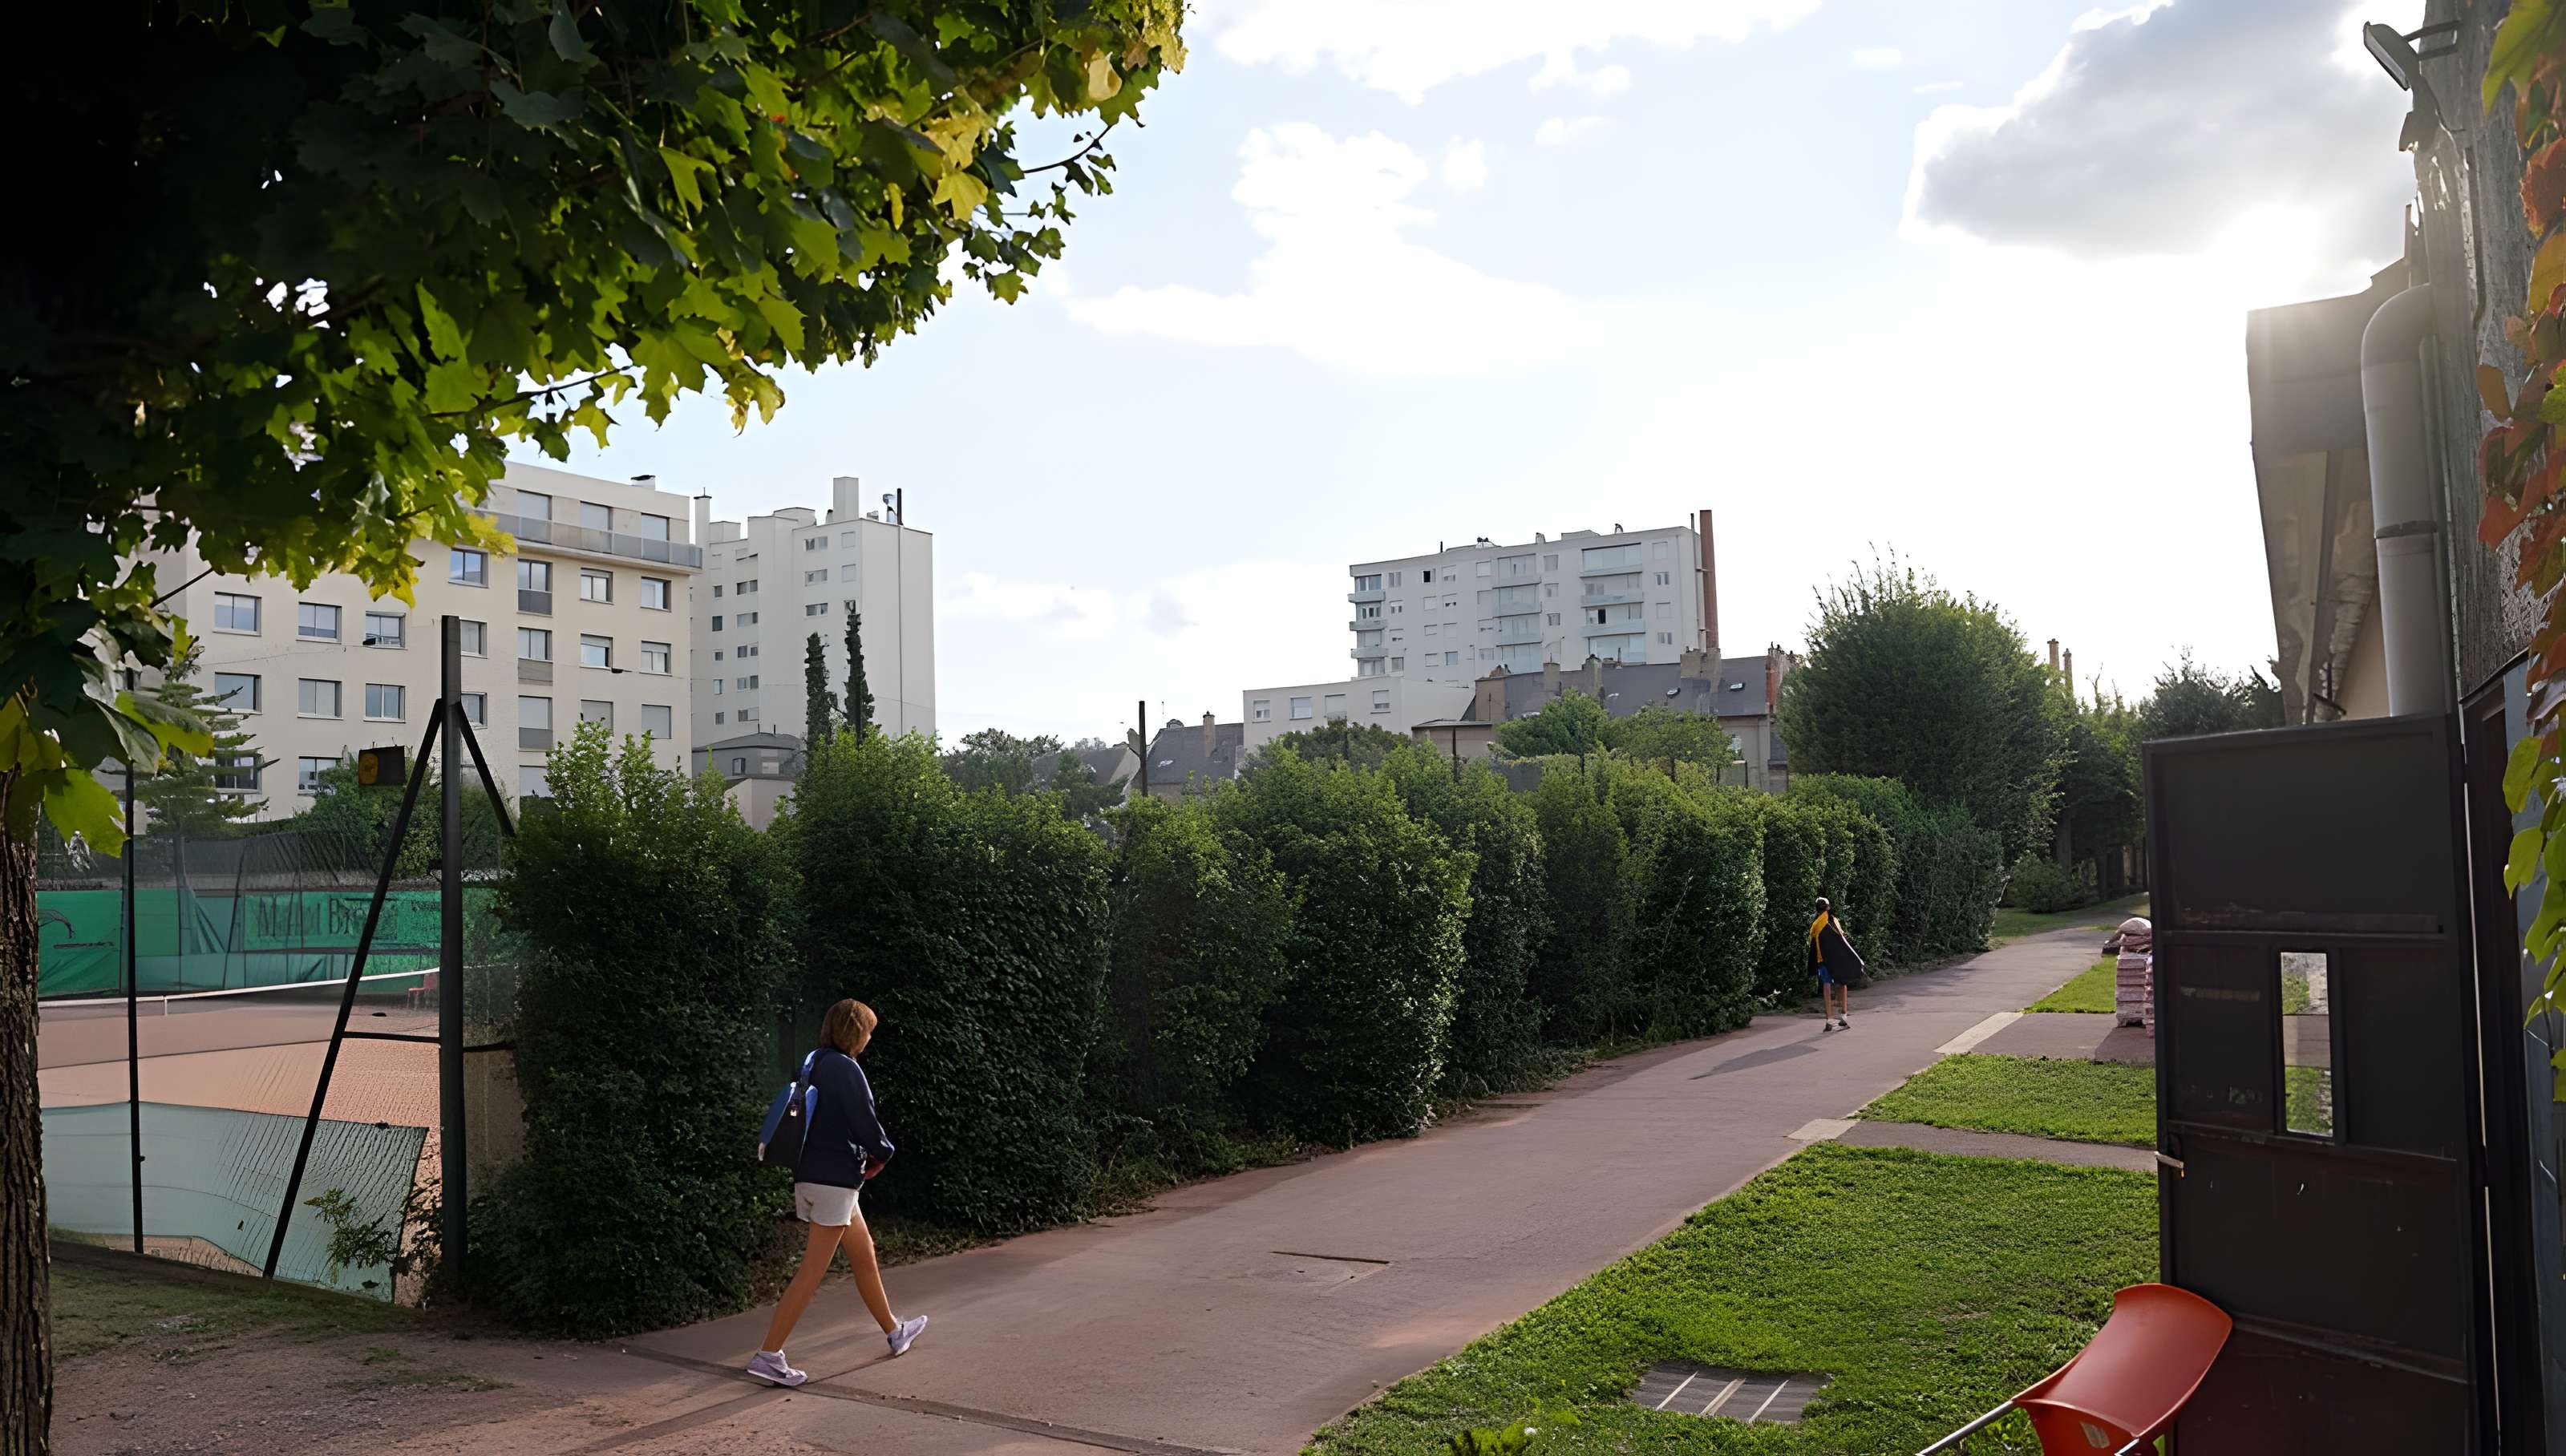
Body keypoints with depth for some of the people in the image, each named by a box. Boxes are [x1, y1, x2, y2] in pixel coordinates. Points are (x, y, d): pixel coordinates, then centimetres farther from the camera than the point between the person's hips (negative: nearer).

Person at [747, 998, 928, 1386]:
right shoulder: (845, 1069, -17)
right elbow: (865, 1125, -18)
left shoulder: (813, 1065, 10)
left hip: (811, 1175, 10)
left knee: (864, 1254, 20)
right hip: (834, 1179, -10)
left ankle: (894, 1331, 33)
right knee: (813, 1271, -5)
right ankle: (768, 1355, -4)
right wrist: (881, 1155, 4)